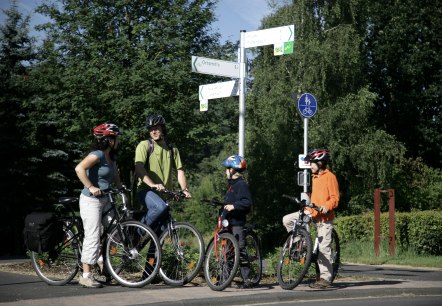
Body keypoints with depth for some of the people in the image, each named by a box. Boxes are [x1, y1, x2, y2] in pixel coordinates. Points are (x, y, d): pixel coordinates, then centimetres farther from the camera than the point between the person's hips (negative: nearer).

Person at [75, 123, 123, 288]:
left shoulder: (111, 156, 10)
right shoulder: (97, 154, -17)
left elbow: (115, 175, 21)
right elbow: (79, 168, -30)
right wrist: (90, 187, -27)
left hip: (105, 200, 9)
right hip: (91, 200, -9)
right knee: (92, 237, -8)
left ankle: (101, 257, 19)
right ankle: (86, 275, -2)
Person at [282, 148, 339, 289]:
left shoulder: (330, 177, -9)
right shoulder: (314, 177, 16)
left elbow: (335, 198, -14)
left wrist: (326, 207, -30)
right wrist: (309, 206, 21)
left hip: (324, 216, -8)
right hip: (312, 212, 8)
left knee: (324, 248, -6)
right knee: (287, 219, -5)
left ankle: (325, 278, 0)